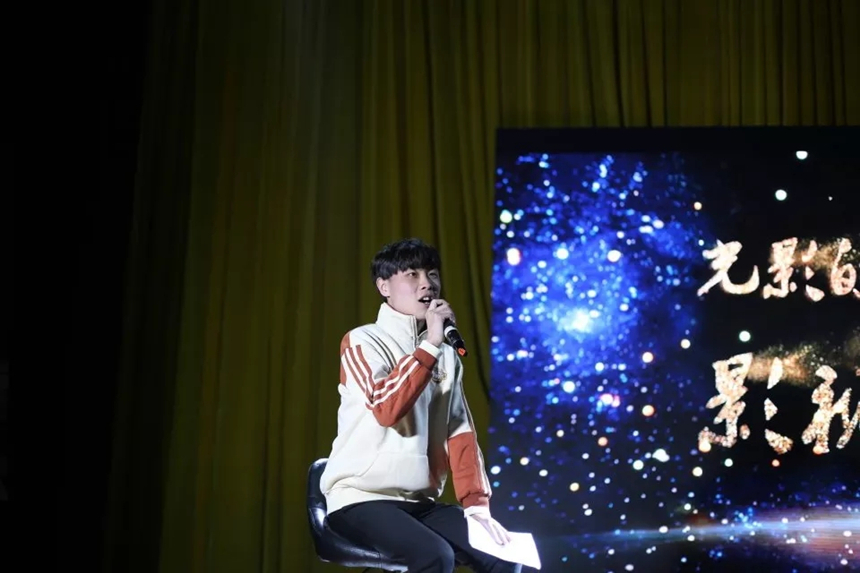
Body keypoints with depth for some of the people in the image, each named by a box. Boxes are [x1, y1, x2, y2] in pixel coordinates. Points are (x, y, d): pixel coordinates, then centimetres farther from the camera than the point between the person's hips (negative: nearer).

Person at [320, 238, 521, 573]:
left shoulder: (446, 355, 13)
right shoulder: (363, 341, -5)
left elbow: (460, 432, 7)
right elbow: (386, 408, -22)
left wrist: (477, 505, -5)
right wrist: (430, 345, -19)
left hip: (421, 503, 6)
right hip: (361, 500, -6)